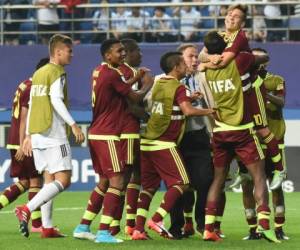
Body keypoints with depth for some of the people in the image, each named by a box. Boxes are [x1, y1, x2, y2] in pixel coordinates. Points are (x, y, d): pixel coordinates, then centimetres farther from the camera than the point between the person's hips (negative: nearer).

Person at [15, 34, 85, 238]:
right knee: (63, 179, -9)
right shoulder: (57, 72, -8)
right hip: (54, 134, -9)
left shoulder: (38, 74, 17)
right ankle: (27, 209, -21)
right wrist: (73, 125, -20)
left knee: (49, 179, 11)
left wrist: (29, 135, 19)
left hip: (37, 135, 9)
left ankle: (47, 227, 6)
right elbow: (56, 101, -19)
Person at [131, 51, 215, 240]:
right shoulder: (179, 88, -8)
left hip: (147, 141, 8)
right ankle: (157, 220, -11)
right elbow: (188, 110, -23)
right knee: (181, 182, 0)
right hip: (164, 144, -8)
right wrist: (209, 111, -11)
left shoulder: (158, 84, 14)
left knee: (149, 186, 10)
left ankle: (138, 228, 2)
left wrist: (190, 98, 27)